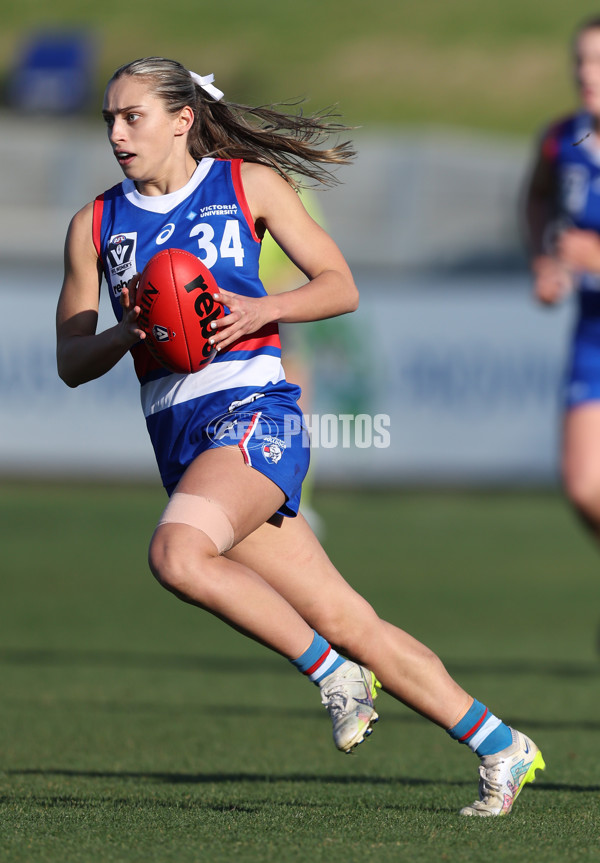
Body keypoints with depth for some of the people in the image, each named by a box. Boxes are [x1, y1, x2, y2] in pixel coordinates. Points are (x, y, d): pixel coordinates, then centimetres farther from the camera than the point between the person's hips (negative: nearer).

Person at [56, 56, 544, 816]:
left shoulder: (247, 183, 4)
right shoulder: (96, 224, 12)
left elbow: (340, 287, 5)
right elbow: (70, 361, 10)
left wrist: (263, 309, -12)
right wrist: (128, 332, -10)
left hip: (254, 410, -4)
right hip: (177, 434, 4)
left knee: (177, 552, -32)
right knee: (345, 621, -2)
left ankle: (332, 671, -15)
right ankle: (499, 748, 7)